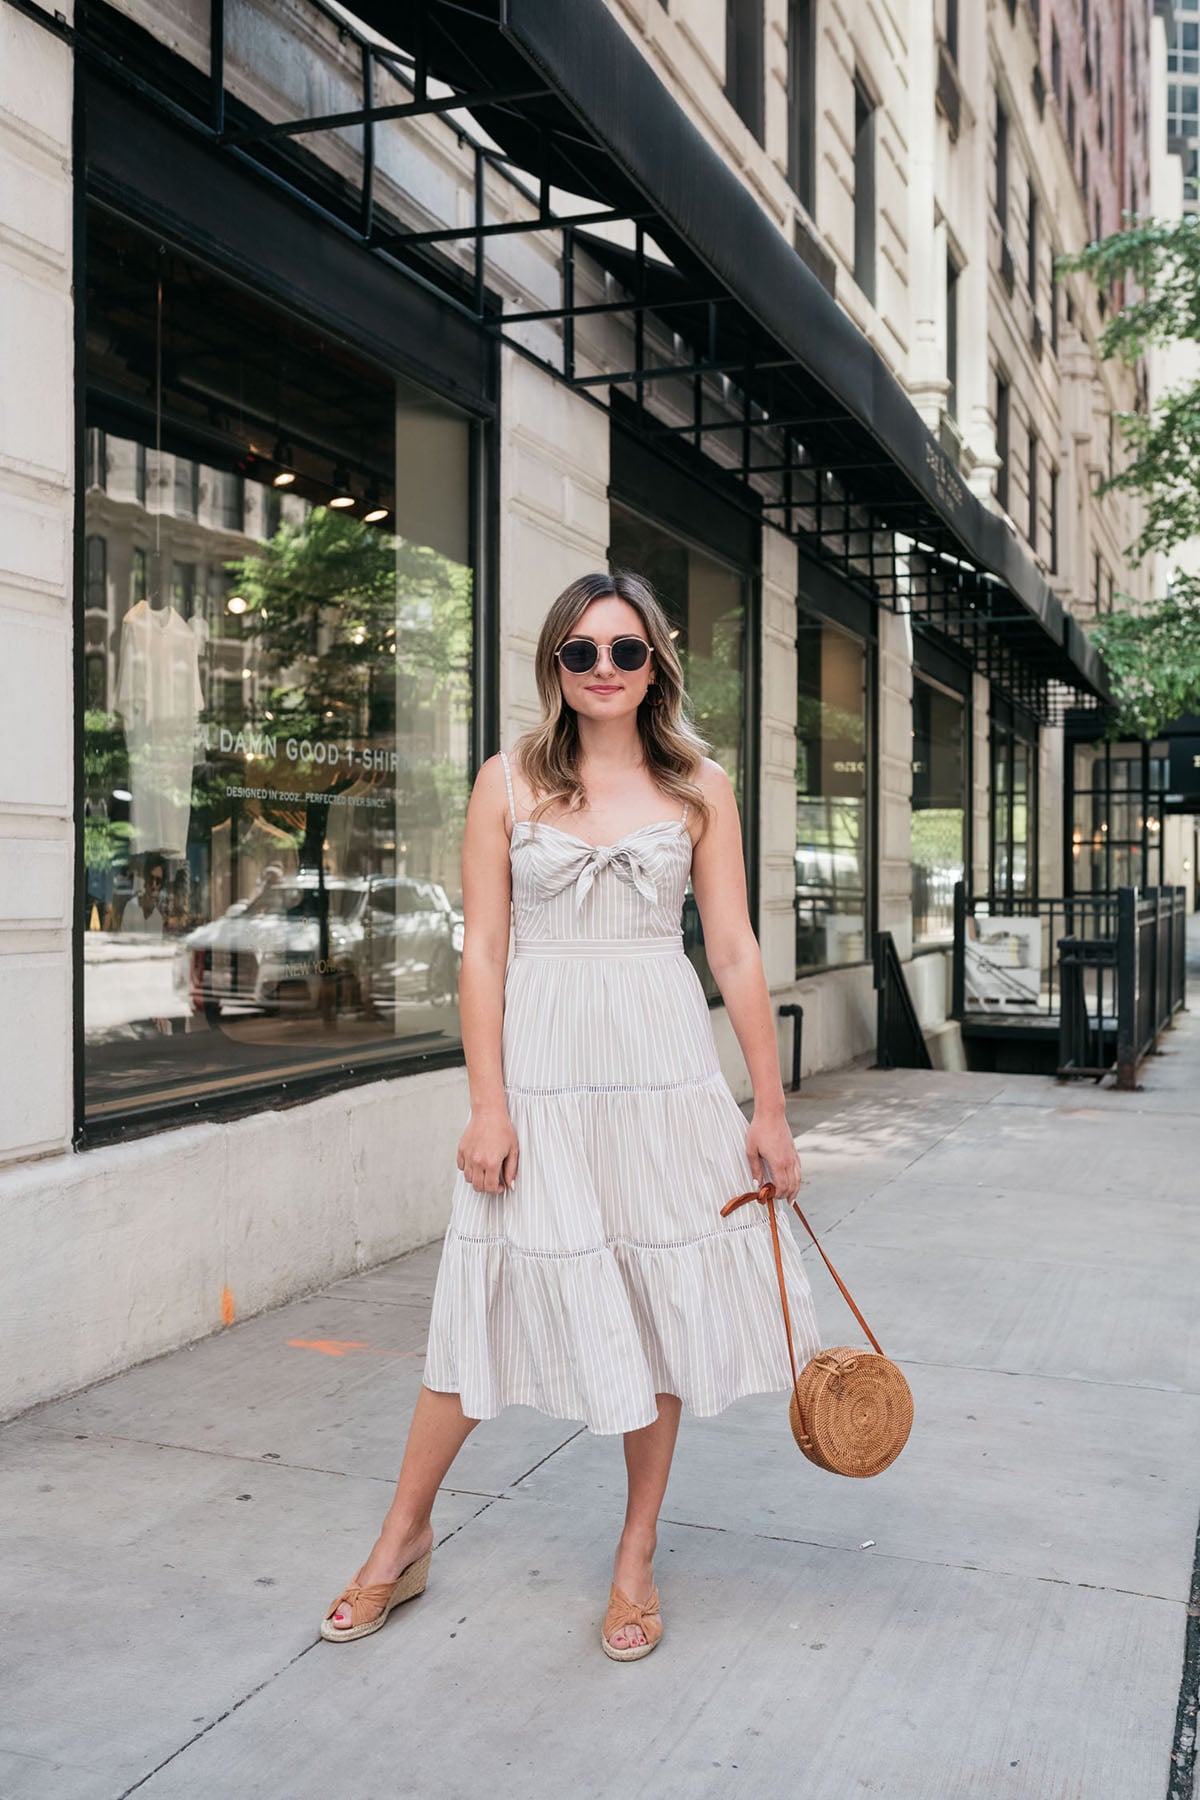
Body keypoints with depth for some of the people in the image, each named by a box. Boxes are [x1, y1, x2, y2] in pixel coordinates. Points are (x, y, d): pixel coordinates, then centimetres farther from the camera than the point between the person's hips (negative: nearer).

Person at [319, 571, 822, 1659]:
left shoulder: (700, 787, 5)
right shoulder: (510, 782, 2)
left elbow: (735, 954, 5)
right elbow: (483, 951, -1)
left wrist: (770, 1109, 3)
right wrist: (489, 1107, -7)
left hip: (664, 1069, 1)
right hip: (541, 1064, -1)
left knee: (662, 1294, 7)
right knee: (493, 1291, 5)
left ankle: (637, 1557, 25)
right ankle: (405, 1541, 25)